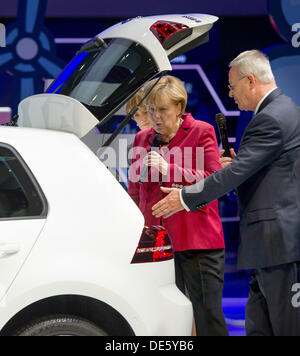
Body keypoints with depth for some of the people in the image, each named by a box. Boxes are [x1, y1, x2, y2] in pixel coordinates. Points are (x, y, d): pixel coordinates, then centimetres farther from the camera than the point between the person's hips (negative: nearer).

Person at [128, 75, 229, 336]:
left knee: (208, 314, -3)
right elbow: (135, 192, 23)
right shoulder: (142, 139, 16)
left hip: (197, 239, -4)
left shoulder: (201, 132, 4)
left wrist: (169, 170, -12)